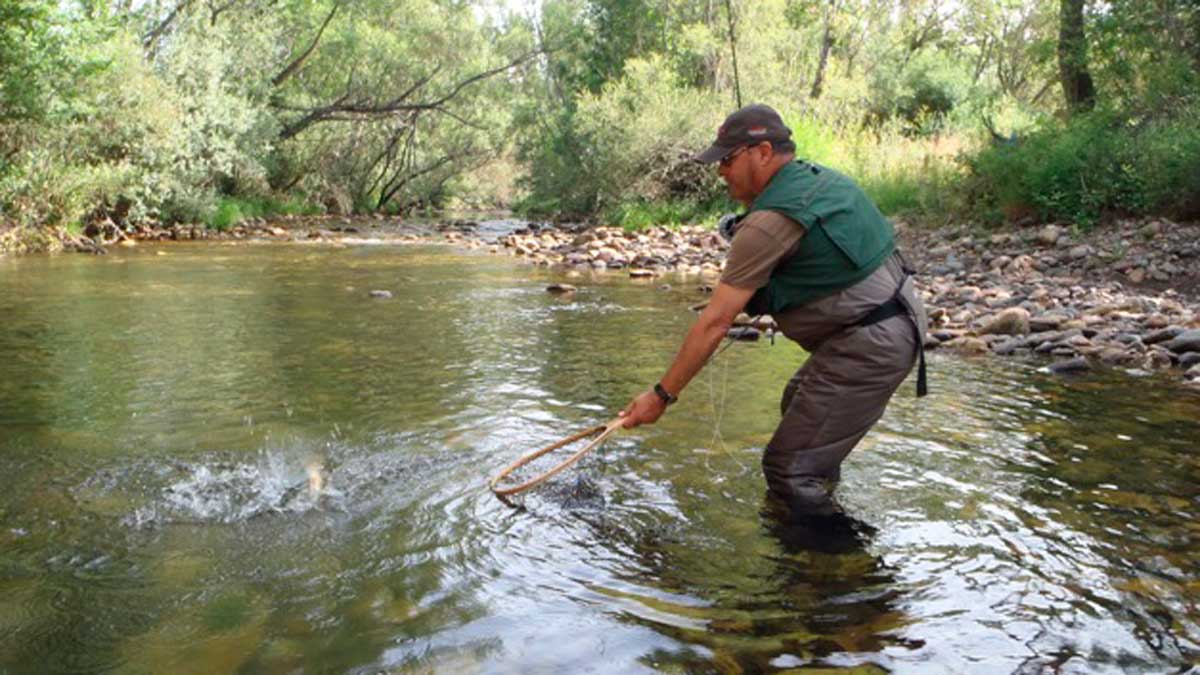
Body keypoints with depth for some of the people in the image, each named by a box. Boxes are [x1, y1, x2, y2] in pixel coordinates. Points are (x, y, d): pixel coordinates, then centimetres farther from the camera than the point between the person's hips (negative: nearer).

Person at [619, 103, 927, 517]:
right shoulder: (819, 179, 7)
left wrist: (662, 396, -14)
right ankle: (820, 497, 46)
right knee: (798, 404, 30)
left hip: (868, 346, -11)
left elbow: (714, 322, -21)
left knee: (790, 469, -7)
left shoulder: (769, 224, -21)